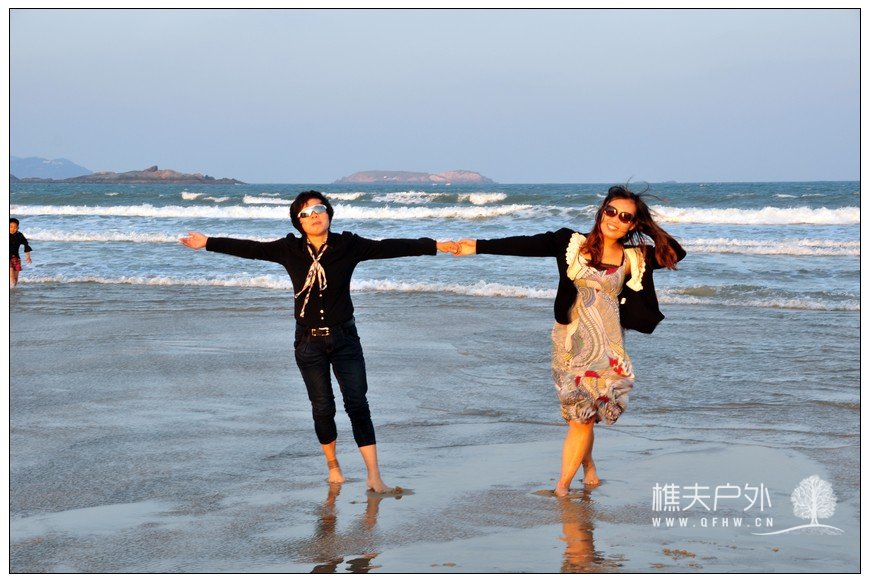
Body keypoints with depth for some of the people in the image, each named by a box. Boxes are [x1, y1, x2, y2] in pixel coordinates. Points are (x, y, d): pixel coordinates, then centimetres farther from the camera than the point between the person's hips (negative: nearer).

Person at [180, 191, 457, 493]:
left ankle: (374, 477, -7)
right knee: (323, 407, 9)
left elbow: (390, 247, -12)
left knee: (357, 404, -7)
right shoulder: (290, 250, -3)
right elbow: (249, 248, 2)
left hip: (344, 338, -1)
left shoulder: (349, 246, -6)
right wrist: (207, 242, 4)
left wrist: (435, 245, -18)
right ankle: (332, 464, 31)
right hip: (309, 341, 1)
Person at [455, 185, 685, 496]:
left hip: (606, 345, 0)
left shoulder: (634, 259, 5)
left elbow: (676, 253, 10)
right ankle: (588, 466, 29)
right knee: (581, 412, 3)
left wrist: (650, 228, 1)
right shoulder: (571, 243, 1)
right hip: (571, 340, 0)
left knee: (582, 415, -3)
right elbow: (527, 245, -5)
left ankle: (563, 484, 6)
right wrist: (479, 246, -12)